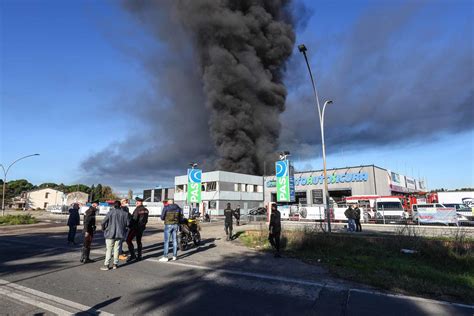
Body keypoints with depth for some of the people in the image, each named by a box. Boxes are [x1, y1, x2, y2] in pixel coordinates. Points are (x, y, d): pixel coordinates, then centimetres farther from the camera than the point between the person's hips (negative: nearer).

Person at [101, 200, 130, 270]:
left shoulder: (110, 212, -11)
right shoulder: (124, 213, -2)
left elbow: (103, 222, -12)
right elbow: (127, 223, 2)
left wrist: (103, 229, 7)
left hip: (110, 233, -3)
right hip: (119, 234, 3)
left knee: (109, 249, 4)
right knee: (116, 249, 12)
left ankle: (106, 265, 8)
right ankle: (115, 264, 17)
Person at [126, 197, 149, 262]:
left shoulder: (137, 210, -17)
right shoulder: (146, 210, 4)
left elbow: (134, 219, -19)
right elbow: (146, 220, 9)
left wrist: (130, 226, -5)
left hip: (135, 227, -8)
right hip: (142, 228, 8)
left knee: (129, 240, -2)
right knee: (139, 241, 16)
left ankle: (132, 255, -7)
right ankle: (139, 256, 20)